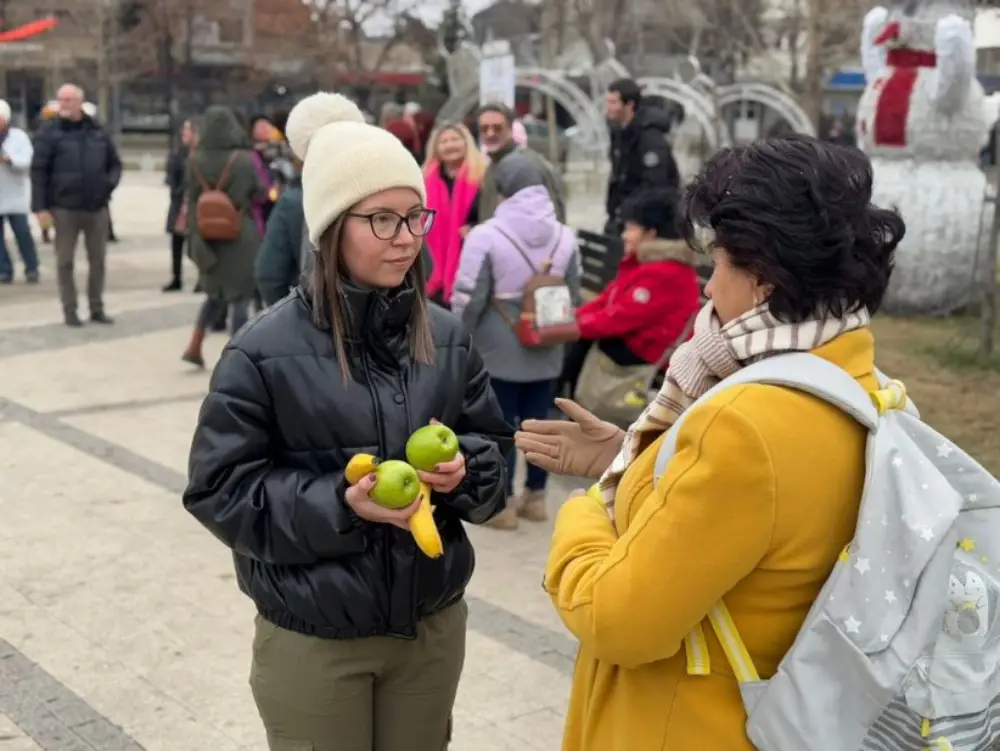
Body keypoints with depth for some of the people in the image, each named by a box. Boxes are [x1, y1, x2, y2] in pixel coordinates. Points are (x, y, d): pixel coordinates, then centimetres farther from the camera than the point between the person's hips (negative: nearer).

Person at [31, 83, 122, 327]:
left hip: (97, 208, 3)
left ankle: (97, 308, 19)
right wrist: (40, 207, -12)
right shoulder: (51, 134, -2)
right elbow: (38, 172, -5)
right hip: (65, 209, -3)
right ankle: (70, 310, 10)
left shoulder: (98, 132, 8)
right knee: (65, 261, 2)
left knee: (98, 260, 8)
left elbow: (115, 163, 19)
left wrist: (109, 183, 0)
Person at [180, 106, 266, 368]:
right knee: (239, 296, 4)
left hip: (208, 237, 4)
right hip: (241, 237, -4)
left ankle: (194, 346, 13)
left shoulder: (195, 161, -4)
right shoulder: (245, 160, -13)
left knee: (216, 293, 21)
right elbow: (261, 193, -2)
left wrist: (195, 237, 8)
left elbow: (192, 199, 1)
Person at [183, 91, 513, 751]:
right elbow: (220, 489, -11)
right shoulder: (267, 350, -13)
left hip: (434, 625, 4)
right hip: (313, 642, -4)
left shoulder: (446, 337, 0)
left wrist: (464, 471, -15)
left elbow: (495, 449, 8)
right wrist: (338, 503, -23)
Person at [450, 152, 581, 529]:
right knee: (538, 420, 14)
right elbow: (574, 298, 9)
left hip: (498, 351, -5)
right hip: (546, 350, 5)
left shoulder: (486, 235, -16)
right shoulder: (564, 236, 1)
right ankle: (535, 496, 24)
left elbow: (468, 299, -14)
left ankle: (503, 502, 13)